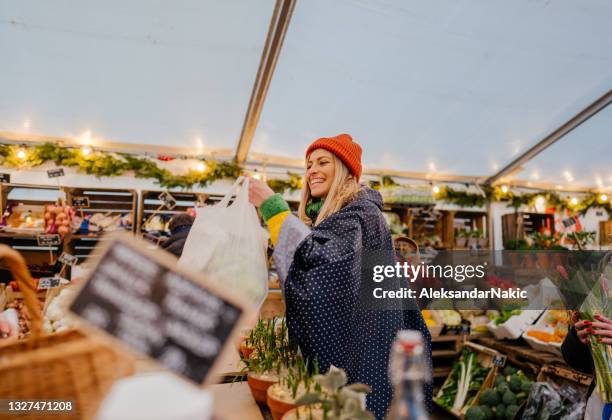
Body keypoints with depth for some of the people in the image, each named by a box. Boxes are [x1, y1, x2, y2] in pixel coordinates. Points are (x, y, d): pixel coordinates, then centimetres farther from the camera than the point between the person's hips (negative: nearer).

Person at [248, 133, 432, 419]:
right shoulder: (325, 216, 13)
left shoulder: (362, 212, -13)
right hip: (335, 343, 9)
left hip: (359, 346, -8)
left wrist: (272, 206, -28)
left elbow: (321, 257, -31)